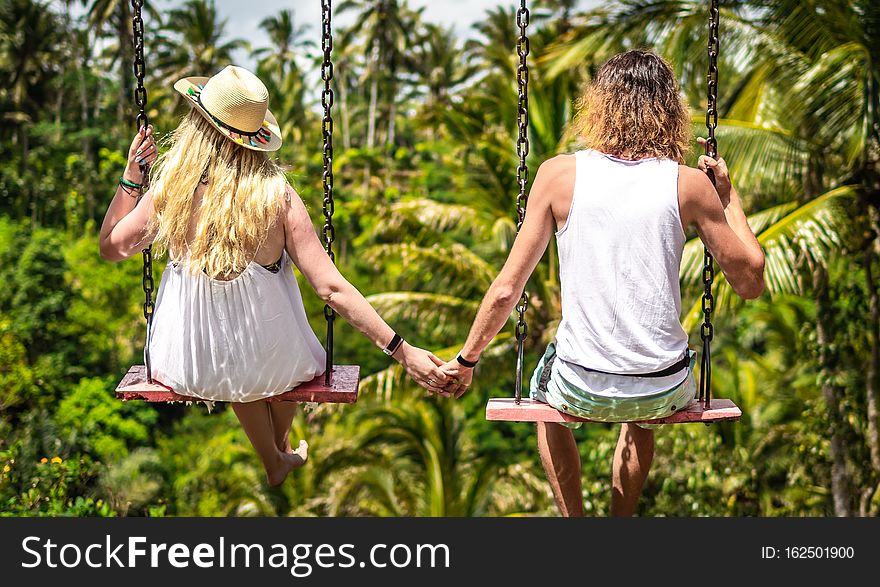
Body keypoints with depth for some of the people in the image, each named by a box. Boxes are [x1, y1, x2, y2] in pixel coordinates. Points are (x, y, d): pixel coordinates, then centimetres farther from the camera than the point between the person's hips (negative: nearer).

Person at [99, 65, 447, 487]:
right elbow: (332, 289, -22)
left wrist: (131, 176, 4)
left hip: (187, 367, 1)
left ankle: (273, 462, 58)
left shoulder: (169, 191, -16)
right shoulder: (276, 196, -20)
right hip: (271, 364, -1)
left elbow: (111, 247, 1)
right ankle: (283, 449, 63)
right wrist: (403, 351, -18)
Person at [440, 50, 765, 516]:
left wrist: (466, 360, 8)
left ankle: (573, 518, 38)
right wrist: (728, 196, 12)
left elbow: (507, 289, -6)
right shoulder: (690, 184, -7)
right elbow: (751, 281, 2)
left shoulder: (560, 174, -8)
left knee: (542, 386, 36)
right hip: (664, 391, 1)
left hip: (580, 389, -1)